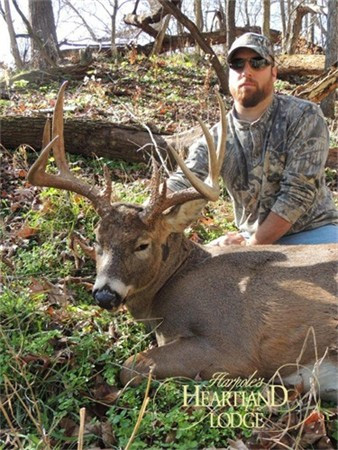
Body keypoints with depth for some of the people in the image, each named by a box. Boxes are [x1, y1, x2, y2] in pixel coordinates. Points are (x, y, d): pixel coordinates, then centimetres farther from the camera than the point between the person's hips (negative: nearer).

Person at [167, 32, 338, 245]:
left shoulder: (304, 116, -10)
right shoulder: (217, 138, -1)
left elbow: (299, 191, -16)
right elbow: (179, 184, -12)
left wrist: (252, 245, -16)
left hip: (310, 233, -2)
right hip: (251, 240, 3)